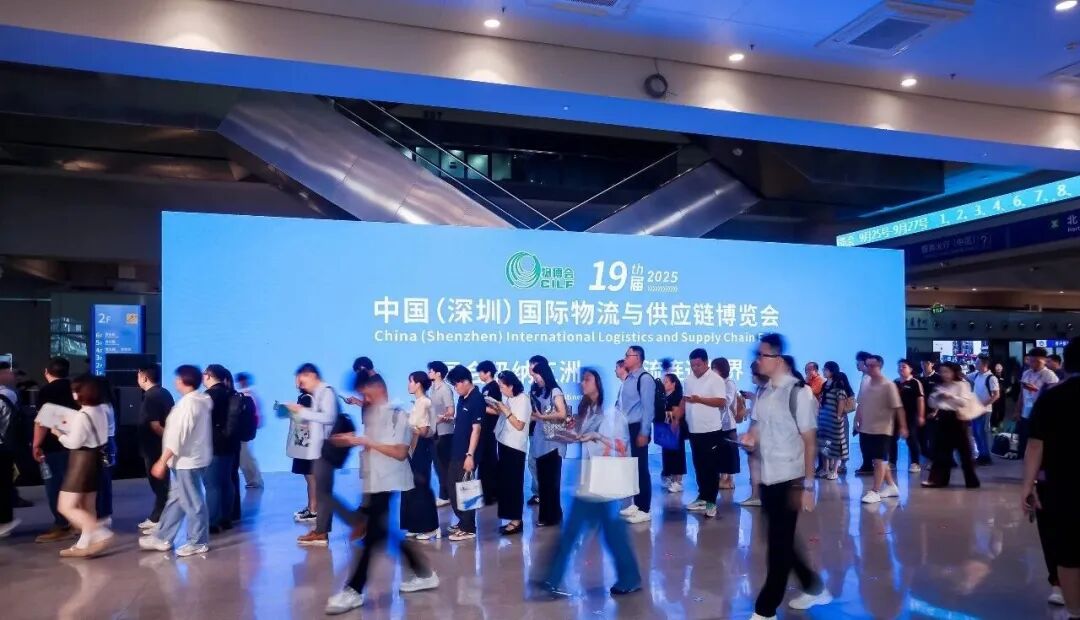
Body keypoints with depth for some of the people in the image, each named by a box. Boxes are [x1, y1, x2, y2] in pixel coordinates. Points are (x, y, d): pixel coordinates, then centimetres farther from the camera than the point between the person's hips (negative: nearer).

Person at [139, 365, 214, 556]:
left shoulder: (187, 403, -19)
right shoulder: (202, 400, 10)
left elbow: (178, 436, -22)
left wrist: (162, 461, -19)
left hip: (188, 460, -10)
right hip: (189, 459, 10)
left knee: (193, 502, 0)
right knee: (176, 499, 16)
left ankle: (198, 542, 9)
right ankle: (162, 538, 25)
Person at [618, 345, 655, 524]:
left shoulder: (645, 378, -13)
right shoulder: (628, 379, 13)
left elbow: (648, 407, -16)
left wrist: (644, 433, -18)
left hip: (638, 429, -9)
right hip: (627, 428, 9)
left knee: (641, 468, -3)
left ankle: (644, 510, 5)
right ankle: (636, 504, 27)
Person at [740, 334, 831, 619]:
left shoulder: (798, 393, -13)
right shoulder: (763, 393, 7)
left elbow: (810, 442, -13)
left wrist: (808, 485, -15)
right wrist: (750, 438, -3)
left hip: (789, 480, -7)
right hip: (768, 478, 8)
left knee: (779, 544, 1)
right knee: (779, 541, 17)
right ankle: (815, 589, 37)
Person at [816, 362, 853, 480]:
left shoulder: (839, 384, -11)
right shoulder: (825, 384, 11)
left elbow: (842, 401, -14)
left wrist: (839, 416, -13)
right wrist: (819, 413, 8)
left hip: (834, 419, -7)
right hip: (824, 419, 7)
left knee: (835, 444, 1)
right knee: (825, 444, 10)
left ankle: (834, 471, 6)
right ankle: (826, 469, 19)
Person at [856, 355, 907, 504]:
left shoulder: (888, 385, -11)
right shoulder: (865, 383, 8)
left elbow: (898, 407, -12)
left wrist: (903, 426, -15)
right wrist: (857, 421, 14)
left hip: (882, 429, -7)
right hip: (866, 429, 7)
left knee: (879, 460, -5)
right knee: (879, 460, 14)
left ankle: (875, 492, -4)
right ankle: (891, 486, 26)